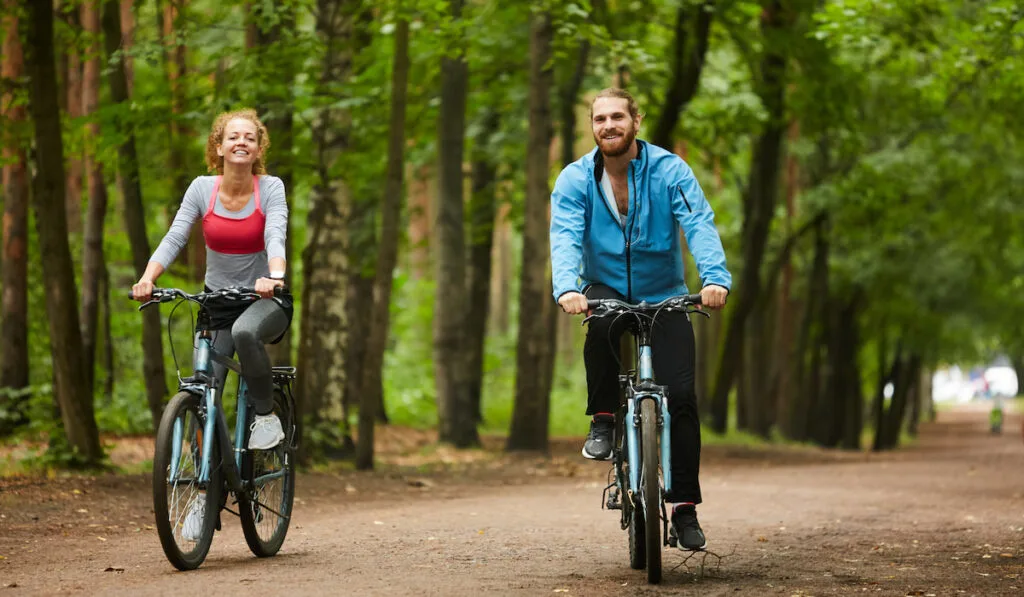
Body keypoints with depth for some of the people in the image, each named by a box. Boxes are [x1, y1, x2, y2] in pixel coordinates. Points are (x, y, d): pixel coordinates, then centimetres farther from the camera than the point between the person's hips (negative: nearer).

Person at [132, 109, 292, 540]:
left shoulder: (271, 188, -8)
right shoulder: (202, 189, -3)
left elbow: (275, 238, -22)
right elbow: (174, 238, -11)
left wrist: (275, 277, -43)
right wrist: (148, 278, -28)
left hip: (265, 300, -2)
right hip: (217, 302, 2)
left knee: (244, 331, -38)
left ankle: (267, 415, -14)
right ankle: (205, 493, 8)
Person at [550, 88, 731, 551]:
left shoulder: (669, 170, -11)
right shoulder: (575, 179, -7)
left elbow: (699, 225, -23)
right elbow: (565, 236, -21)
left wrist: (716, 279, -42)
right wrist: (566, 287, -41)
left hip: (663, 297, 0)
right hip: (606, 289, 0)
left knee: (680, 395, -13)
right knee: (602, 323, -37)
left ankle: (684, 508, -3)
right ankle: (603, 421, -16)